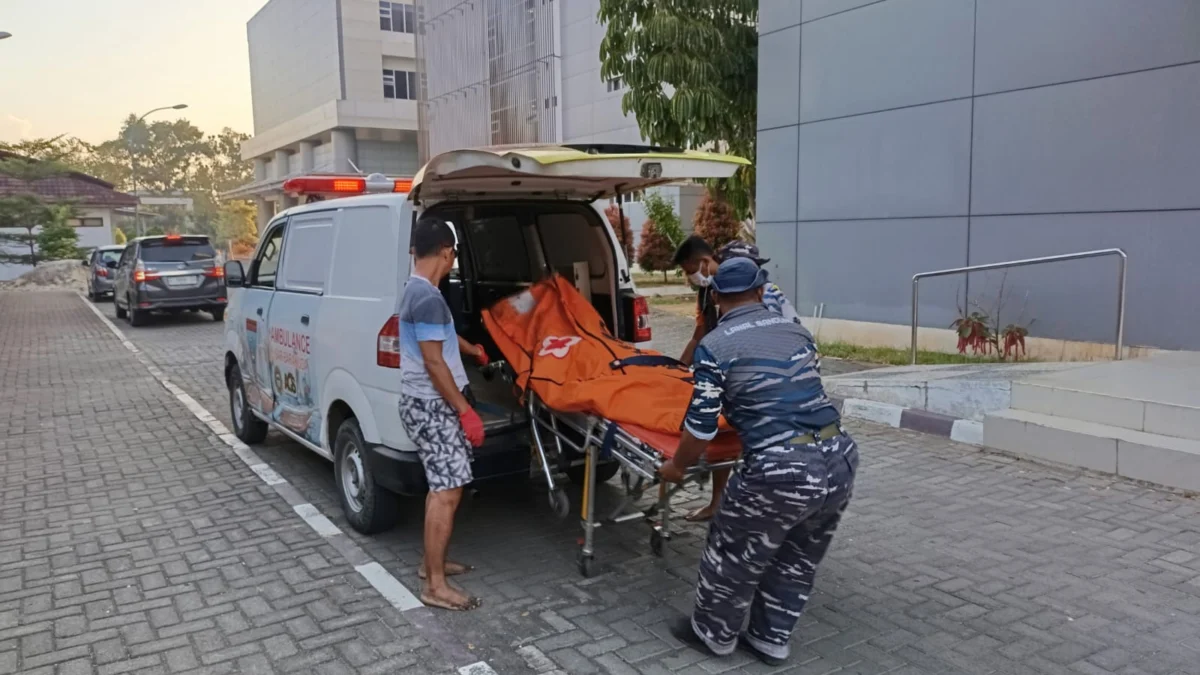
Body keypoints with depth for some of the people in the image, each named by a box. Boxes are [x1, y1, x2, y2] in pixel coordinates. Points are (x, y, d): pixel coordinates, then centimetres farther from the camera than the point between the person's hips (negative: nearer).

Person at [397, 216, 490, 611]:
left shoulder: (415, 291, 12)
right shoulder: (429, 298, -21)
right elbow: (433, 362, -23)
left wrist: (472, 350, 49)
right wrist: (466, 411, -19)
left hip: (426, 402, 11)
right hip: (431, 405, -10)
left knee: (440, 487, 18)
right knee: (447, 492, -9)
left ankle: (432, 562, 29)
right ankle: (436, 586, -4)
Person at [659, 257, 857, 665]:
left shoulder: (714, 347, -4)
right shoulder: (796, 331, 15)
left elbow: (701, 426, -5)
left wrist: (677, 467, 14)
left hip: (781, 471, -6)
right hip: (840, 458, 7)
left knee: (733, 557, 18)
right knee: (797, 561, 24)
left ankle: (714, 633, 37)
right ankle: (771, 641, 39)